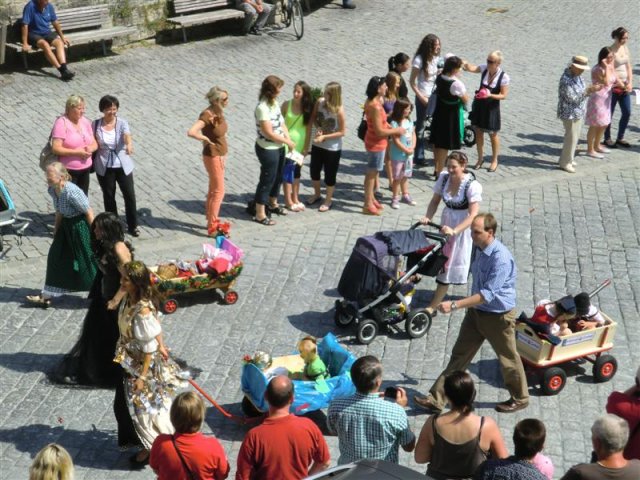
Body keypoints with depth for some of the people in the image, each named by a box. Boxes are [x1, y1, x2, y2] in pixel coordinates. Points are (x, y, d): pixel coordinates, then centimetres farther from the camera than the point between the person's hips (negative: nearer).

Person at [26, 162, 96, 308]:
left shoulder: (72, 192, -29)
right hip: (67, 226, 9)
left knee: (89, 261, 3)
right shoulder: (52, 190, -5)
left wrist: (95, 235, -17)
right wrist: (56, 230, 17)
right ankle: (46, 297, 23)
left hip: (81, 227, -9)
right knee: (56, 257, 13)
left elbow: (89, 213, -22)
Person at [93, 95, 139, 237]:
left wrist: (129, 144, -49)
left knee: (130, 196, 1)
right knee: (109, 197, 9)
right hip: (104, 167, 1)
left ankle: (133, 226, 17)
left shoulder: (122, 123, -7)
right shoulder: (96, 124, -2)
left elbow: (127, 135, -27)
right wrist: (93, 163, -1)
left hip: (123, 165, -1)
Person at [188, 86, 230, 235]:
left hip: (220, 155, 9)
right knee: (219, 191, -4)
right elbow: (191, 132, -37)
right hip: (212, 156, -9)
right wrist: (206, 139, -21)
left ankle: (211, 220, 31)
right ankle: (212, 227, 2)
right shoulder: (207, 115, -24)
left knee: (213, 189, 19)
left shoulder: (219, 112, 2)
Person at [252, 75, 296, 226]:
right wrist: (287, 142, -15)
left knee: (278, 177, 23)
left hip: (279, 147, 9)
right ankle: (260, 214, 11)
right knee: (267, 179, 0)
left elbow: (281, 123, 8)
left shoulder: (274, 103, 4)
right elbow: (268, 133, -25)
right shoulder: (262, 107, -25)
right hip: (268, 149, -9)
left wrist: (289, 140, -6)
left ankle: (273, 204, 44)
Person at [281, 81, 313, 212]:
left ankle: (295, 199, 26)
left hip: (300, 143, 2)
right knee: (288, 171, 1)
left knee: (297, 171, 14)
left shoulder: (308, 108, -4)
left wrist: (306, 147, -3)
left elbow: (309, 128, -1)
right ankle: (288, 201, 10)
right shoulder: (286, 105, -8)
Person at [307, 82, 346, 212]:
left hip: (333, 148, -5)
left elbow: (342, 132, -16)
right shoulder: (320, 101, -11)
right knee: (314, 171, 18)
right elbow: (313, 118, 5)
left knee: (330, 175, 9)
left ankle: (328, 200, 29)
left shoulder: (339, 110, -23)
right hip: (317, 145, 5)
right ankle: (317, 195, 42)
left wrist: (324, 137, -21)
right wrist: (318, 128, -15)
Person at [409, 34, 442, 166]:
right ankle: (419, 157, 15)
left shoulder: (437, 58, 3)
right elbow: (412, 82, -10)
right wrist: (421, 97, -15)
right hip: (423, 97, -5)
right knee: (420, 127, 6)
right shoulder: (419, 60, -13)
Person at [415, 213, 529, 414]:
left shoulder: (501, 258, -28)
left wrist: (454, 305, -33)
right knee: (459, 355, 8)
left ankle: (520, 399, 34)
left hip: (498, 316, -8)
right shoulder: (480, 249, 0)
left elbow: (487, 294, -30)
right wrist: (467, 306, 23)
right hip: (476, 312, 8)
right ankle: (436, 399, 12)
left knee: (508, 360, 12)